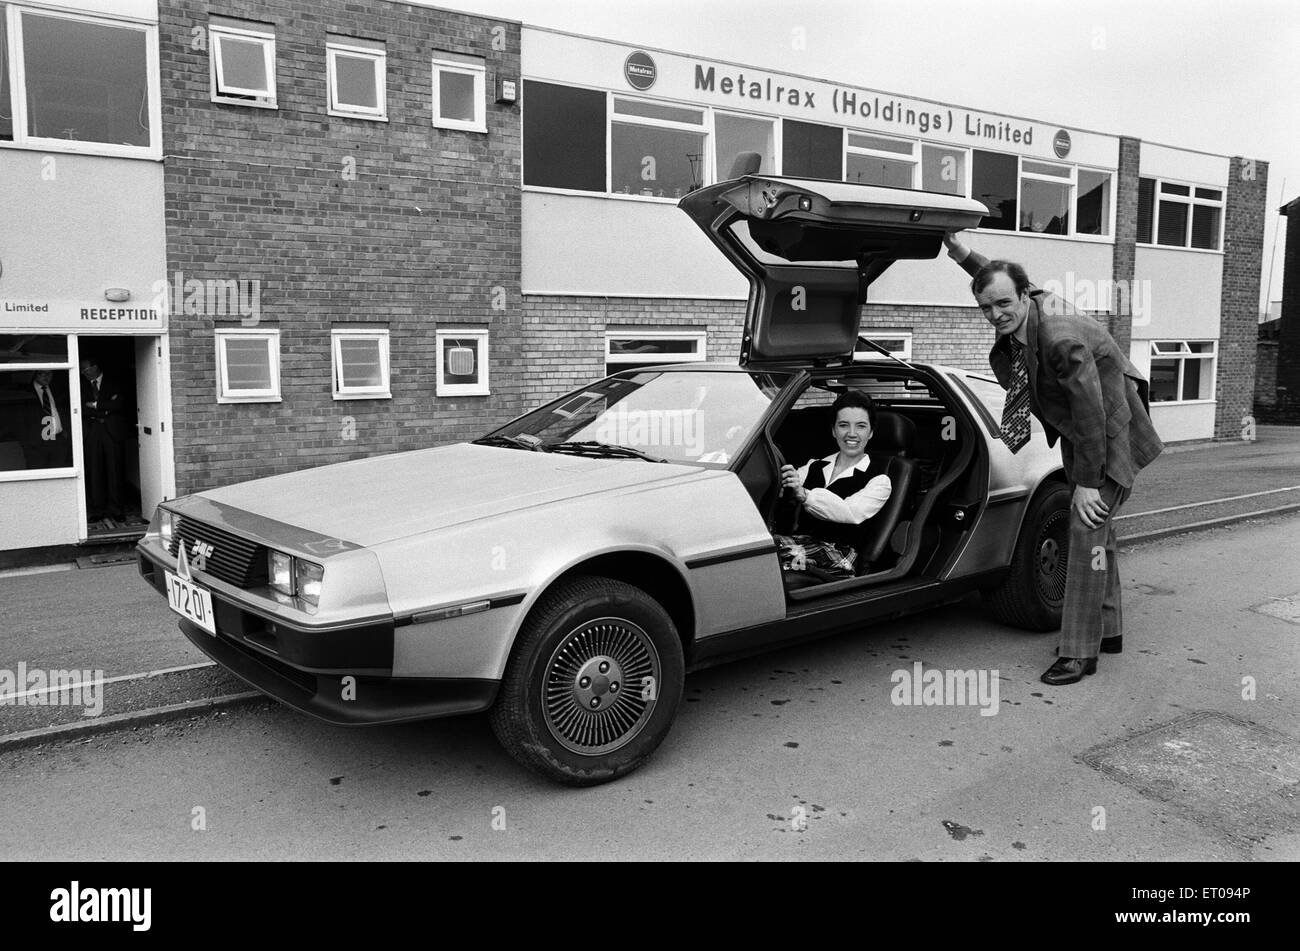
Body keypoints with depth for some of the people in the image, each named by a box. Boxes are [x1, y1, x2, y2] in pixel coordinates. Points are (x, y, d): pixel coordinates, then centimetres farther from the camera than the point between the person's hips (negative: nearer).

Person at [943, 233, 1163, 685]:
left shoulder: (1062, 339, -33)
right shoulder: (1013, 326, -9)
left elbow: (1091, 415, -30)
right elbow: (997, 278, 16)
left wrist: (1087, 482, -24)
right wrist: (963, 254, 2)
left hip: (1110, 433, -9)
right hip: (1076, 434, 9)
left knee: (1087, 530, -13)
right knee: (1096, 530, 17)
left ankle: (1080, 652, -7)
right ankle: (1107, 630, 31)